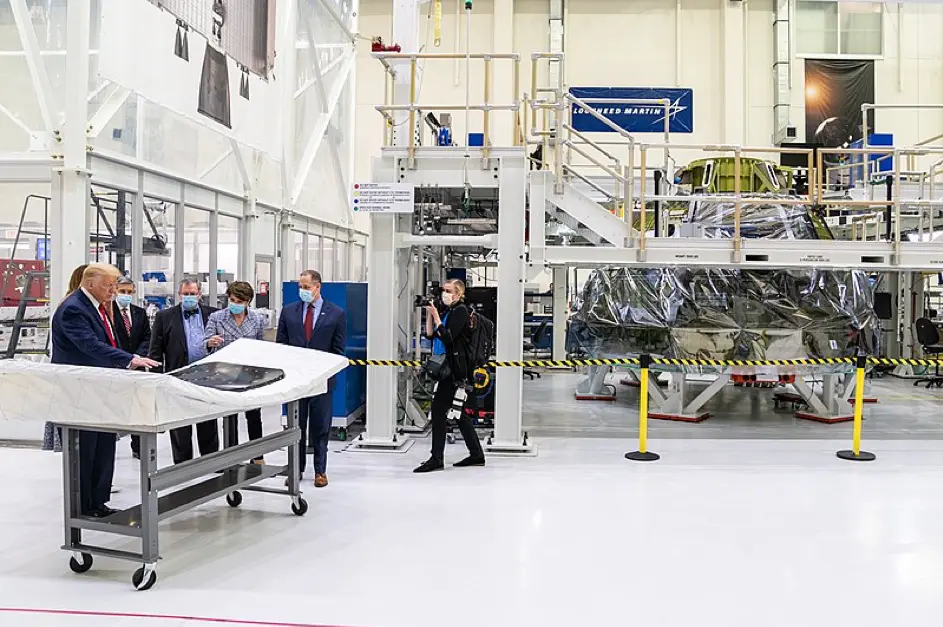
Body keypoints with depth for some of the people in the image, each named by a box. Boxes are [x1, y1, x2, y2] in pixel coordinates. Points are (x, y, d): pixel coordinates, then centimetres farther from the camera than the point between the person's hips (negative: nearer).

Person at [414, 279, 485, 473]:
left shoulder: (460, 311, -8)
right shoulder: (447, 311, 16)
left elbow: (448, 337, -18)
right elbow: (430, 335, 12)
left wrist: (436, 316, -16)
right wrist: (429, 315, 2)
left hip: (455, 368, -9)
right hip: (446, 368, 9)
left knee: (439, 410, -9)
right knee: (459, 413, 12)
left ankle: (437, 459, -4)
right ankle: (476, 455, 20)